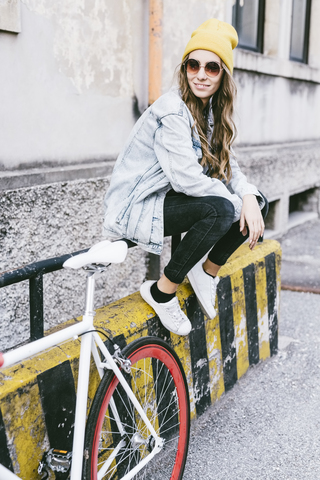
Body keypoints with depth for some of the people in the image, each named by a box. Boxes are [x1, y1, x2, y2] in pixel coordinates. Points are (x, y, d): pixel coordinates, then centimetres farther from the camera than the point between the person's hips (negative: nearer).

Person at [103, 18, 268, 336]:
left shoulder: (210, 110, 6)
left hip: (169, 198, 8)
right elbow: (186, 178, -29)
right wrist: (237, 201, -19)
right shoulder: (172, 110, -21)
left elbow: (225, 164, 4)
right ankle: (162, 292, -15)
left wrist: (249, 196, -15)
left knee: (256, 201, -3)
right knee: (220, 209, -31)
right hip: (135, 209, -8)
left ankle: (207, 271, 11)